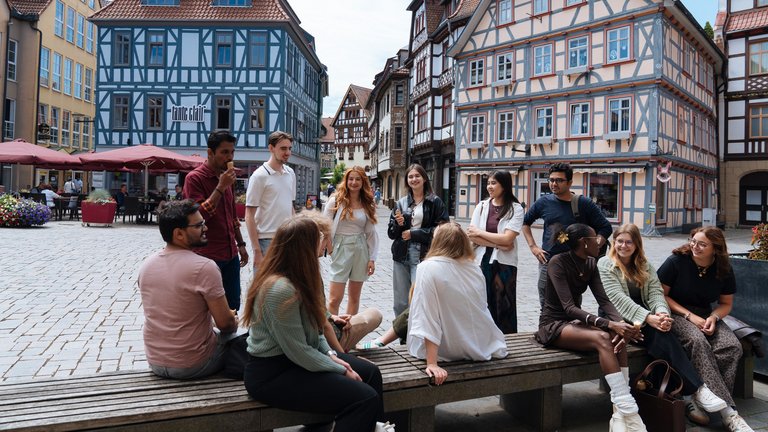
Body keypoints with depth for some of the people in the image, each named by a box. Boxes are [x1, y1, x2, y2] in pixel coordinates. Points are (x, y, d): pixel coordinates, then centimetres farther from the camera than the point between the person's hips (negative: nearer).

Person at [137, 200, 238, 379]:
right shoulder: (205, 267, -22)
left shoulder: (146, 265, -1)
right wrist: (233, 322, 6)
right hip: (193, 366, -6)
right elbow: (225, 323, -18)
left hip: (155, 363, 7)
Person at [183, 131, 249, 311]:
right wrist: (221, 187, -20)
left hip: (231, 255, 7)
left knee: (233, 306, 11)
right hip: (208, 256, -7)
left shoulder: (226, 177, 13)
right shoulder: (195, 178, -10)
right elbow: (199, 216, -20)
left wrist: (240, 244, 18)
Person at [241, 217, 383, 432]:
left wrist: (330, 354, -1)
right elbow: (299, 353, -24)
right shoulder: (281, 289, -27)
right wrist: (341, 371, -12)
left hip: (299, 357, 10)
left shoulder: (295, 279, 4)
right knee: (365, 398, -18)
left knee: (370, 372, 7)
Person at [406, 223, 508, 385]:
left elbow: (427, 318, -24)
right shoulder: (475, 268, -1)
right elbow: (482, 308, 11)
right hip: (481, 347, 5)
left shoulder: (427, 268, -17)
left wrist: (432, 364, -25)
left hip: (446, 352, -5)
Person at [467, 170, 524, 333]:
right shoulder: (481, 206, 7)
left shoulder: (516, 209, -2)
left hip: (504, 264, -2)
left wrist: (480, 232, -4)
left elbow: (507, 239, -12)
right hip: (481, 261, 2)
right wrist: (498, 244, -10)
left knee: (503, 308, 4)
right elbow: (471, 236, -1)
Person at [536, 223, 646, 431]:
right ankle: (627, 410, -33)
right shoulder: (558, 262, -17)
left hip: (575, 322, 7)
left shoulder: (590, 264, 5)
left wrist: (620, 323, -26)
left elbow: (603, 300, -5)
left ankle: (621, 413, -27)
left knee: (618, 337, -24)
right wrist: (609, 324, -35)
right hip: (553, 325, -6)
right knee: (603, 339, -32)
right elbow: (568, 307, -26)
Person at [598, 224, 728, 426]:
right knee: (661, 335, -31)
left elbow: (656, 292, 3)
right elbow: (618, 299, -13)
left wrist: (662, 313, -21)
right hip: (618, 320, -4)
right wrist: (647, 318, -25)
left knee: (662, 332, -30)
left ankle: (687, 396, -32)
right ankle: (696, 389, -31)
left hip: (644, 319, 4)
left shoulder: (644, 266, 17)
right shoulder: (605, 264, -1)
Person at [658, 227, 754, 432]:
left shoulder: (724, 270, 2)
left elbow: (726, 304, 14)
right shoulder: (676, 262, -10)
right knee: (698, 341, -34)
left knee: (732, 346, -25)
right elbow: (661, 295, -6)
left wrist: (713, 317, -9)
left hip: (705, 316, 5)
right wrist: (689, 316, -14)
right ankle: (727, 411, -35)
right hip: (676, 314, -5)